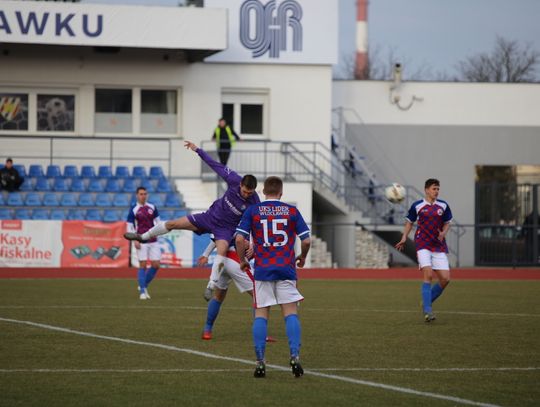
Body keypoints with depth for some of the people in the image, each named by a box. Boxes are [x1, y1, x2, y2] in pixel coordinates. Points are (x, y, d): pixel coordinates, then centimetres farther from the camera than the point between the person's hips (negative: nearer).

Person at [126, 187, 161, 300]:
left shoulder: (152, 207, 8)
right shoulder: (133, 210, -4)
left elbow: (157, 221, 19)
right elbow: (129, 227, -2)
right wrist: (135, 240, -12)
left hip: (153, 241, 4)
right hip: (142, 242, -4)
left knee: (156, 265, 1)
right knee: (143, 265, -7)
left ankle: (144, 286, 20)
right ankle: (142, 291, 0)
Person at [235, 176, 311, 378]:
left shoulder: (252, 211, 2)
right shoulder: (292, 211, 4)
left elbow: (240, 239, -6)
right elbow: (306, 240, 1)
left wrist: (242, 260, 10)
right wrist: (302, 258, 20)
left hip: (262, 270, 0)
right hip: (286, 270, 0)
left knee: (261, 315, 4)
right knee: (291, 313, 2)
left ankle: (260, 362, -3)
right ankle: (295, 356, -12)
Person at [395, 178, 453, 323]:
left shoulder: (443, 206, 7)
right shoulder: (417, 206, 1)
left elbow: (447, 222, 17)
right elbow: (409, 222, 12)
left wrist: (443, 233, -3)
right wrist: (404, 238, 3)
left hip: (439, 245, 4)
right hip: (423, 244, -4)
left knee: (445, 279, -4)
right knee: (428, 274, -21)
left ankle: (427, 303, 18)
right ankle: (427, 310, -17)